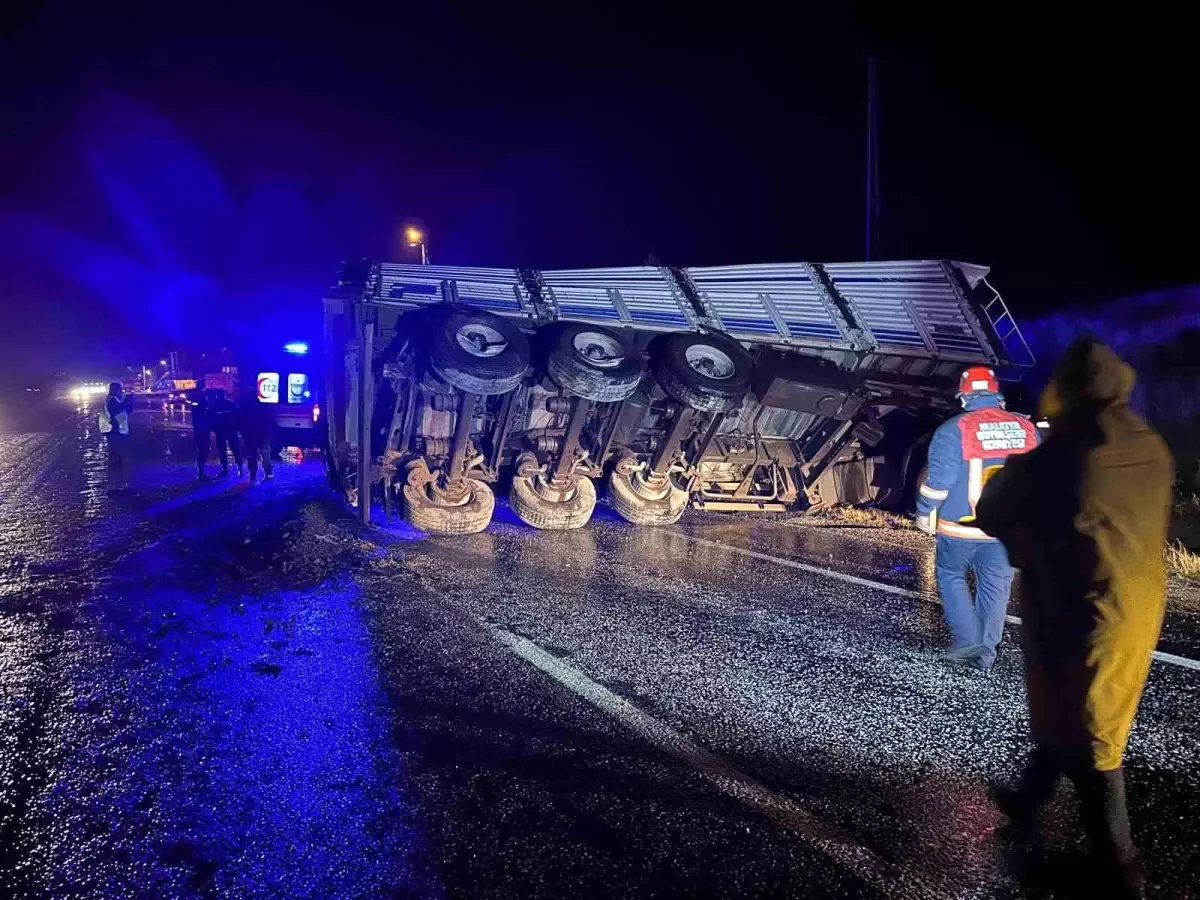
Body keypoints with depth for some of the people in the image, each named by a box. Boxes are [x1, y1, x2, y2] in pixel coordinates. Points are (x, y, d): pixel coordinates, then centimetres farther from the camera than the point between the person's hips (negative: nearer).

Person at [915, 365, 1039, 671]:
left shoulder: (953, 430, -12)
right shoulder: (1027, 428, 2)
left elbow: (939, 478, -13)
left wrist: (924, 512, 0)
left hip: (961, 527, -3)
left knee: (951, 576, 17)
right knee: (995, 587, 15)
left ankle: (967, 641, 7)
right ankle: (985, 653, 22)